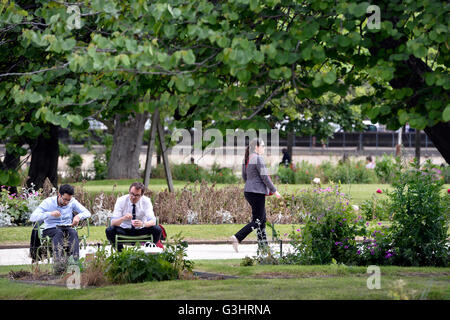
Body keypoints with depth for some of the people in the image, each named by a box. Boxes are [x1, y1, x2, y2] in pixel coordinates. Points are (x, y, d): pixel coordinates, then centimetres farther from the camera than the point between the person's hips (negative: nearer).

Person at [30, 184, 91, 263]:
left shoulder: (72, 202, 1)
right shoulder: (48, 202, -8)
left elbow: (87, 213, 2)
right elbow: (32, 218, -16)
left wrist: (78, 216, -22)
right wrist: (50, 214, -30)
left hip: (67, 228, 2)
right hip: (50, 229, -2)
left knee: (73, 232, -33)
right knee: (58, 232, -37)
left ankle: (75, 261, -45)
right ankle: (58, 262, -49)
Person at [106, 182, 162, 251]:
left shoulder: (146, 201, -11)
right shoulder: (121, 200, -13)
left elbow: (153, 221, -20)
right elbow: (113, 222, -19)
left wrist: (143, 224, -43)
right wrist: (123, 218, -42)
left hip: (141, 231, 0)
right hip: (124, 231, 0)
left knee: (157, 230, -27)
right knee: (109, 230, -30)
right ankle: (120, 252, -9)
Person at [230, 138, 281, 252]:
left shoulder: (246, 159, 11)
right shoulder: (258, 159, -15)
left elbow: (244, 176, 19)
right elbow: (265, 177, -16)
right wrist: (274, 191, -8)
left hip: (248, 191, 9)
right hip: (257, 193, -9)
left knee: (262, 219, 15)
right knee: (257, 221, -5)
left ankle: (263, 245, 16)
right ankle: (237, 238, -16)